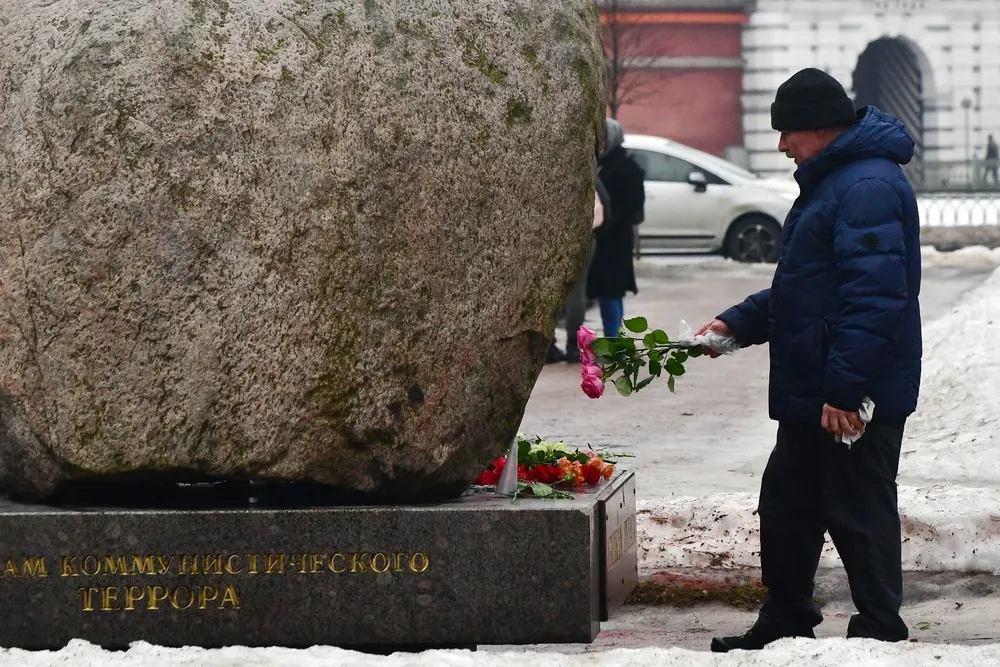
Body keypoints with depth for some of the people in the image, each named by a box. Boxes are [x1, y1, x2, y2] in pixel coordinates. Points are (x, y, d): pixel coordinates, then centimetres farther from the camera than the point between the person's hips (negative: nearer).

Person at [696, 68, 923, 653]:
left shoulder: (869, 187, -19)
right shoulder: (831, 182, 16)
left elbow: (875, 298, -27)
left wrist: (844, 388, -29)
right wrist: (737, 323, 15)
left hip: (854, 403, -11)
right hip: (812, 394, 11)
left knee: (860, 515, -2)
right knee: (787, 505, 17)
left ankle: (880, 632, 8)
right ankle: (785, 626, 28)